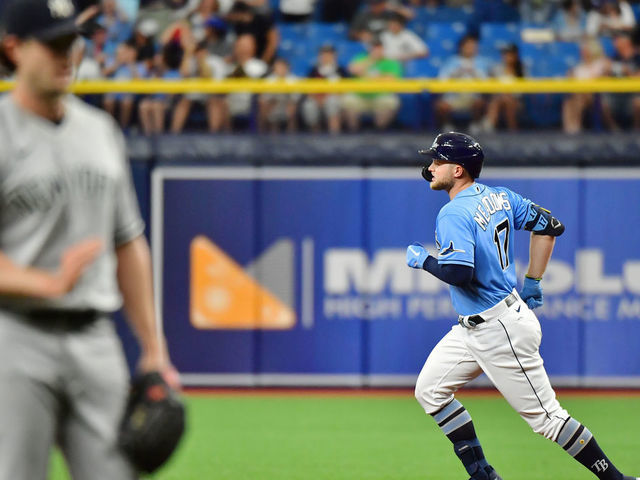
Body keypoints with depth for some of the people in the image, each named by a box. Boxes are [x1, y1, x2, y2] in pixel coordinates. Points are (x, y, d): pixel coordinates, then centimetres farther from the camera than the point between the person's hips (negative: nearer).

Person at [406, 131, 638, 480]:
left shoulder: (454, 214, -19)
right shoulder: (499, 197, 7)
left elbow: (459, 272, -30)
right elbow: (550, 226, 12)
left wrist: (423, 260, -11)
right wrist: (533, 282, 16)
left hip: (501, 330, -10)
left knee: (545, 416, -4)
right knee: (429, 390, 10)